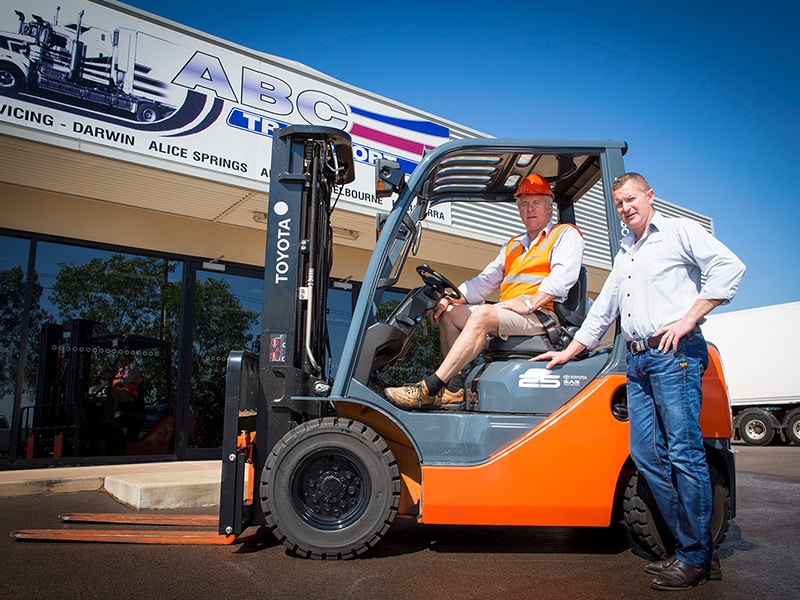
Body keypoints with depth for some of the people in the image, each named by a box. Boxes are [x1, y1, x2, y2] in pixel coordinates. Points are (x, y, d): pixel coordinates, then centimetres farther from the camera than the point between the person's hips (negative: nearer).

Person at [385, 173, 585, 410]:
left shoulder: (566, 235, 9)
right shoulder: (512, 245, 29)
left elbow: (563, 275, -10)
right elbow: (485, 281, 23)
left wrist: (530, 304, -21)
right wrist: (451, 298, 6)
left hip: (542, 314, -8)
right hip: (506, 312, 8)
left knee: (482, 314, -31)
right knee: (449, 314, -5)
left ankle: (429, 388, -35)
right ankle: (454, 389, -17)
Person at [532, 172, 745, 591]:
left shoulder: (680, 231, 6)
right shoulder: (625, 253, 27)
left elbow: (729, 267, -8)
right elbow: (604, 307, 30)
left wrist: (687, 320, -13)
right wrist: (570, 351, 27)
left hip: (674, 354, -7)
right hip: (637, 360, 7)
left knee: (684, 452, -9)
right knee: (647, 454, 1)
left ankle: (695, 558, 1)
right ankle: (695, 549, 10)